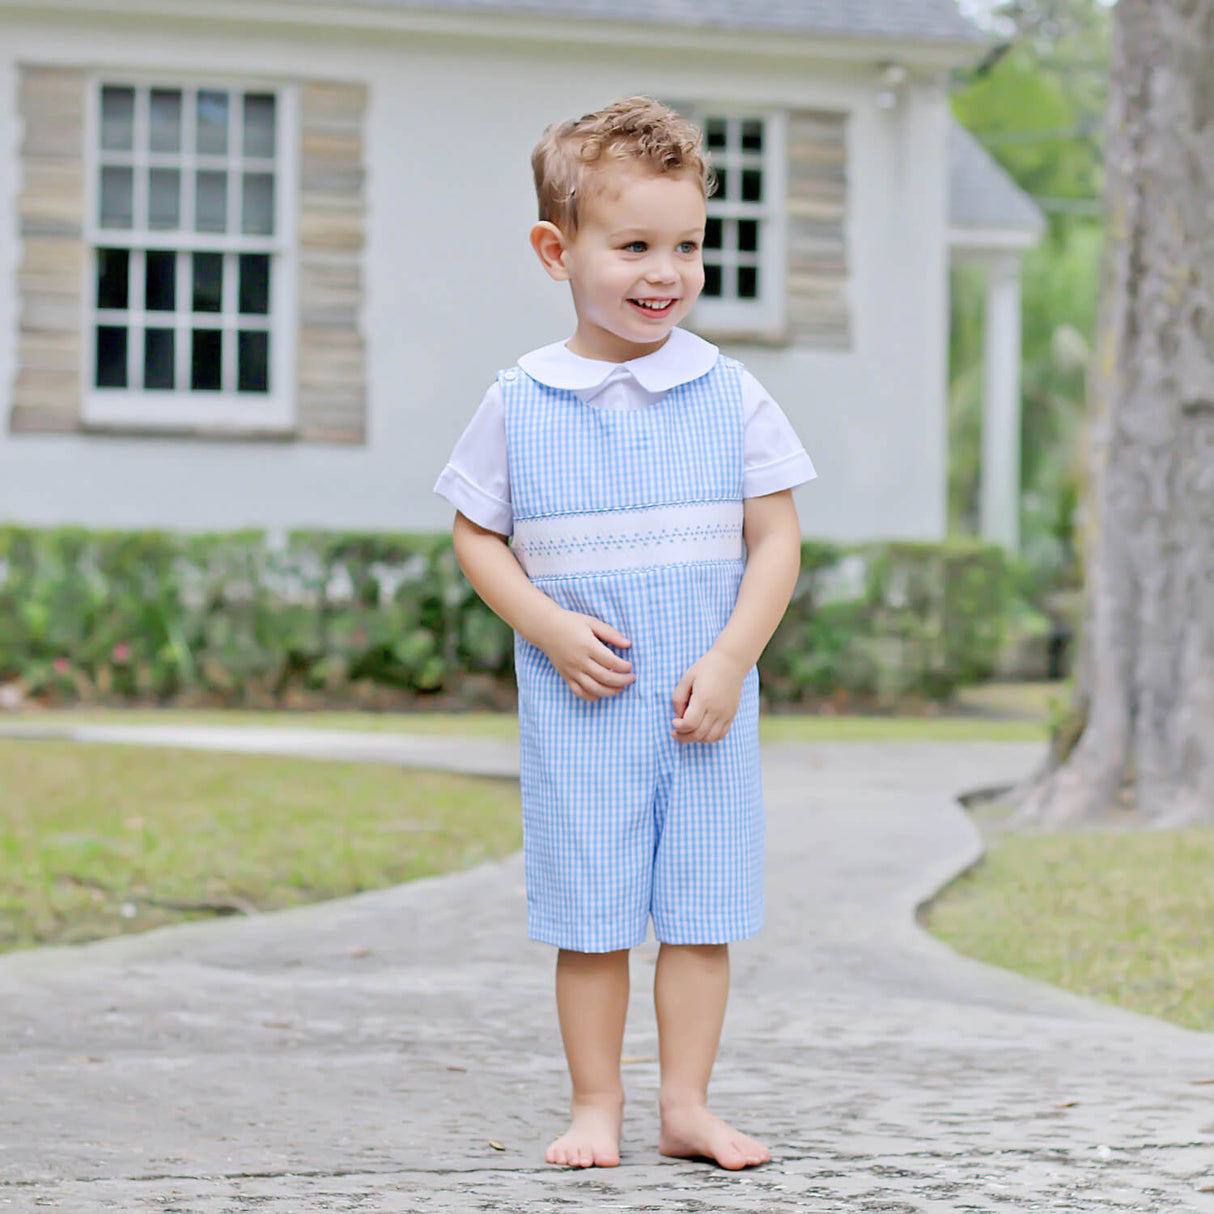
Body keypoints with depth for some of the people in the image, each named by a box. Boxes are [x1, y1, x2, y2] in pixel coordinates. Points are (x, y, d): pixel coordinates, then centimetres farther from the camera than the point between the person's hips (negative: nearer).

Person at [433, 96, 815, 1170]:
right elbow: (477, 535, 5)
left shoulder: (730, 397, -1)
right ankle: (596, 1108, 15)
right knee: (590, 915, 4)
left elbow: (777, 540, 0)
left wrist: (729, 660, -12)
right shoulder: (520, 404, -2)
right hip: (578, 703, -1)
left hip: (706, 700, 1)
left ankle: (687, 1103, 14)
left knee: (702, 909, 4)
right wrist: (548, 626, -10)